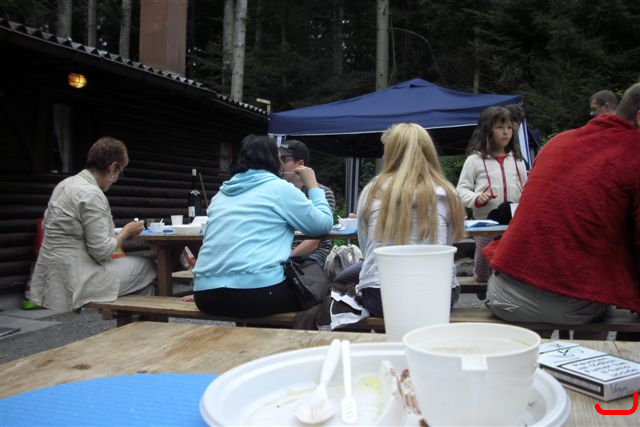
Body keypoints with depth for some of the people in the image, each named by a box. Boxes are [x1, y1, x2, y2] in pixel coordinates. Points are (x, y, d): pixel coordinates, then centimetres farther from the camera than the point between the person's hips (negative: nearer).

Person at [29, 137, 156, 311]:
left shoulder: (65, 184, 10)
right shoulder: (92, 194, -18)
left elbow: (47, 224, 19)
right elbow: (101, 250, -20)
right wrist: (126, 232, -2)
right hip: (74, 283, -10)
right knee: (148, 266, -3)